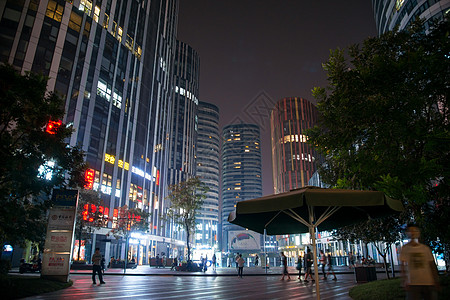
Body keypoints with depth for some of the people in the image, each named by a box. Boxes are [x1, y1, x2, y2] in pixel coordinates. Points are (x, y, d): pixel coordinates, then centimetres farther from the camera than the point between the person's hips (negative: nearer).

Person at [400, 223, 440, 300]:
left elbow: (432, 265, 10)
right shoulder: (404, 249, 1)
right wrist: (404, 282, -9)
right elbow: (402, 267, -2)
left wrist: (436, 281, 4)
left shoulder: (426, 248, 8)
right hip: (412, 284, -2)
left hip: (429, 283, 3)